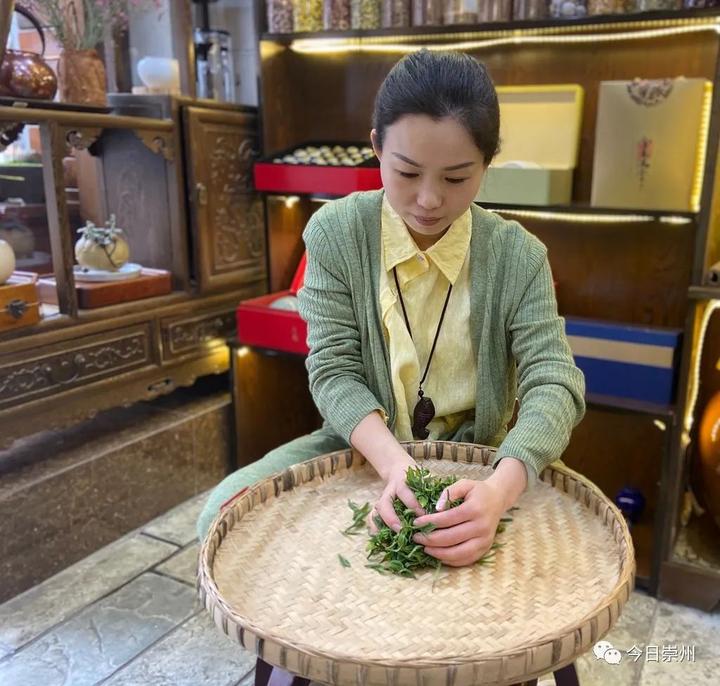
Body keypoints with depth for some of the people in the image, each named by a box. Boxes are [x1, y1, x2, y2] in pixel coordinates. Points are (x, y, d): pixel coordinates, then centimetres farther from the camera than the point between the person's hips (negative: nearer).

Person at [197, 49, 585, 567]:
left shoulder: (519, 257, -11)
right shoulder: (335, 232, -11)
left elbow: (554, 384, -18)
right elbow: (334, 368, -14)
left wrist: (499, 489, -40)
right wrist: (394, 465, -34)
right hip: (362, 446, 1)